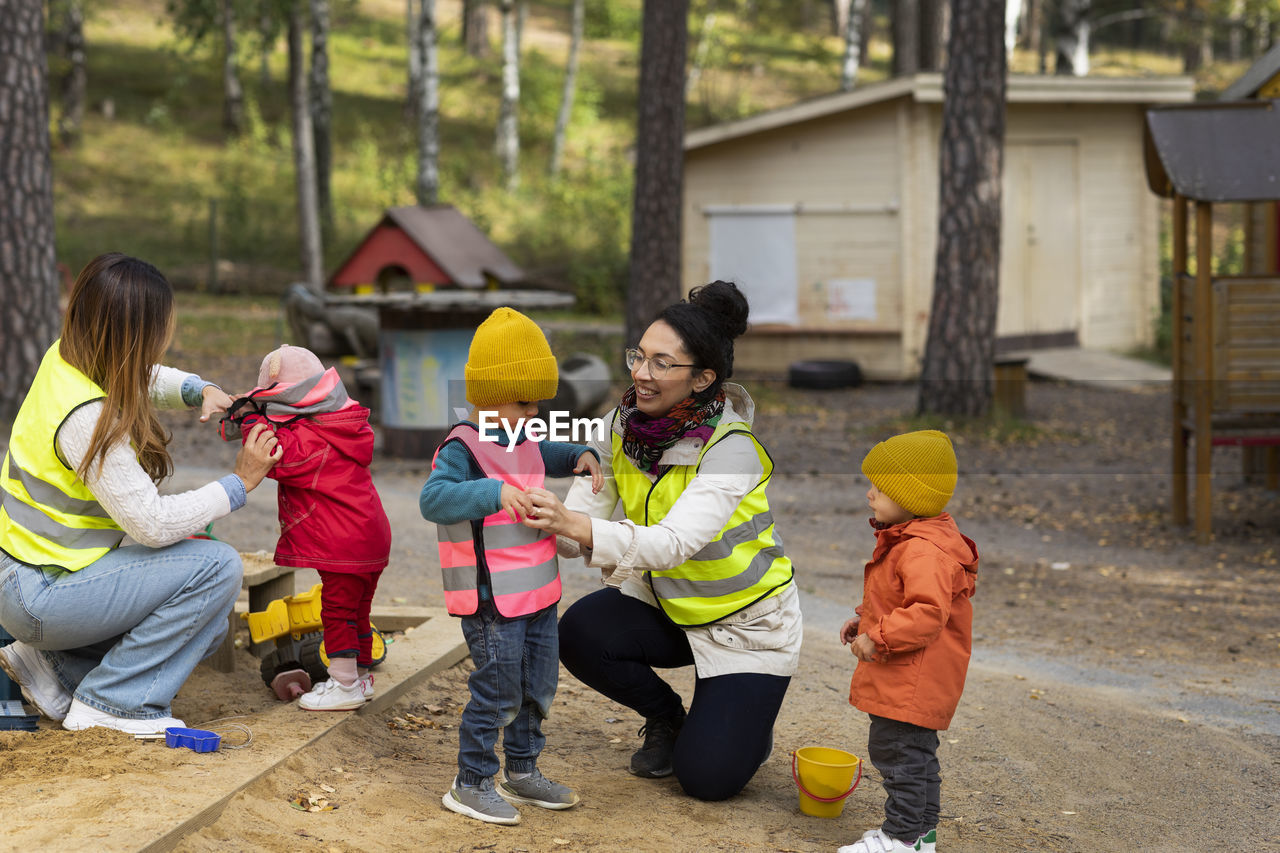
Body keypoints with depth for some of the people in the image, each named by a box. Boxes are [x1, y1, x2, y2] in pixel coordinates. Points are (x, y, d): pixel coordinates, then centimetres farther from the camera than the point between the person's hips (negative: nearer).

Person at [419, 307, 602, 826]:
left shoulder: (522, 441, 13)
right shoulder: (463, 448, -16)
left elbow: (544, 457, 37)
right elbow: (433, 499, -31)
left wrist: (580, 457, 18)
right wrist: (494, 493, -40)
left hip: (537, 592, 9)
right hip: (491, 601, -9)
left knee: (538, 687, 17)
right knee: (498, 693, -5)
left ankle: (522, 771, 32)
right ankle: (471, 785, 8)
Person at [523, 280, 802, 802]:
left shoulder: (730, 448, -28)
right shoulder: (623, 426, -10)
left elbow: (674, 541, -41)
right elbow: (583, 517, -13)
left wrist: (577, 526, -54)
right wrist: (547, 522, -36)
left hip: (745, 621, -5)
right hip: (665, 603, 5)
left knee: (706, 779, -12)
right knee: (580, 633, -24)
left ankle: (749, 722, 24)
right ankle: (665, 716, 6)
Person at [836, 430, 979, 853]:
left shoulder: (924, 551, -24)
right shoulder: (906, 541, 13)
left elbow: (928, 612, -33)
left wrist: (878, 638, -27)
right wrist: (865, 619, 16)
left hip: (913, 680, -11)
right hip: (904, 677, 11)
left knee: (899, 753, -5)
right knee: (915, 752, 18)